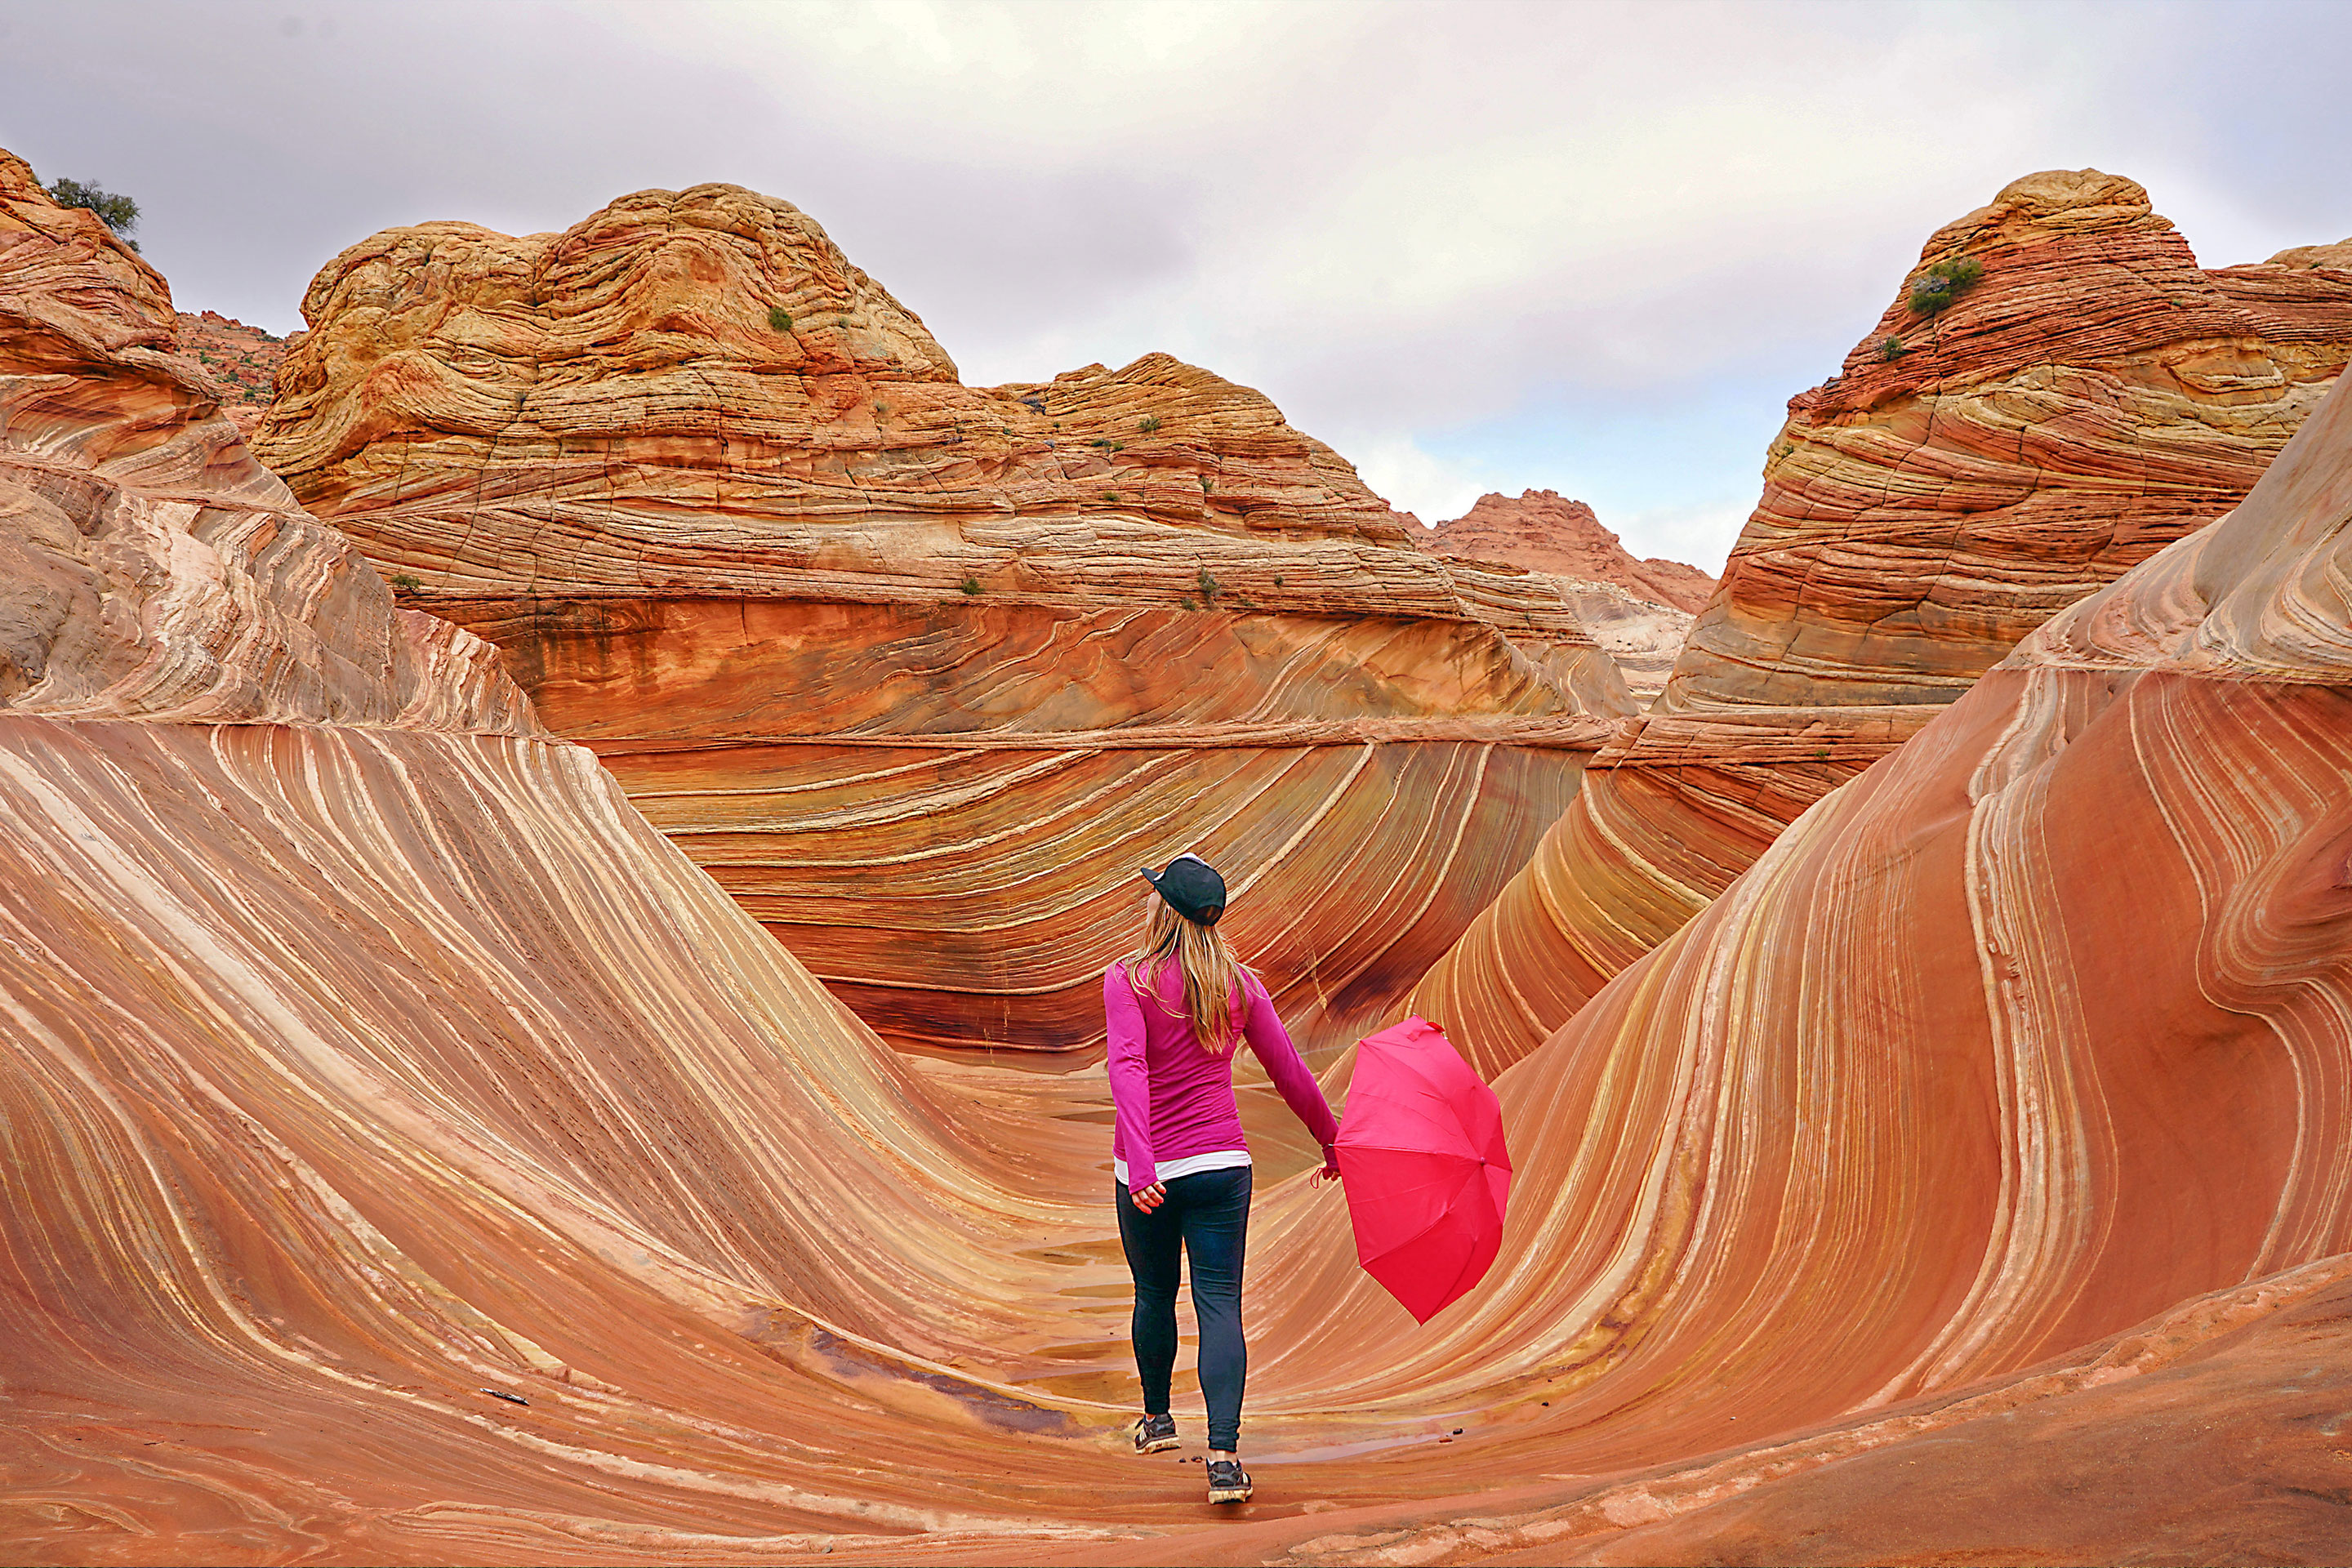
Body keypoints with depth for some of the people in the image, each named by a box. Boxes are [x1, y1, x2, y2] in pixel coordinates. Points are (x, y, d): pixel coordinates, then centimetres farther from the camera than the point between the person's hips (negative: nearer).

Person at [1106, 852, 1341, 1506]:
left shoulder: (1127, 979, -7)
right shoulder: (1239, 984, 3)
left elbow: (1127, 1067, -22)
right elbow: (1290, 1073, 7)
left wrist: (1139, 1160, -30)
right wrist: (1333, 1141, 19)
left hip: (1148, 1172, -1)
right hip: (1222, 1163, 1)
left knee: (1154, 1294, 19)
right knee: (1219, 1305, -1)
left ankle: (1156, 1418, 38)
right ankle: (1224, 1455, -13)